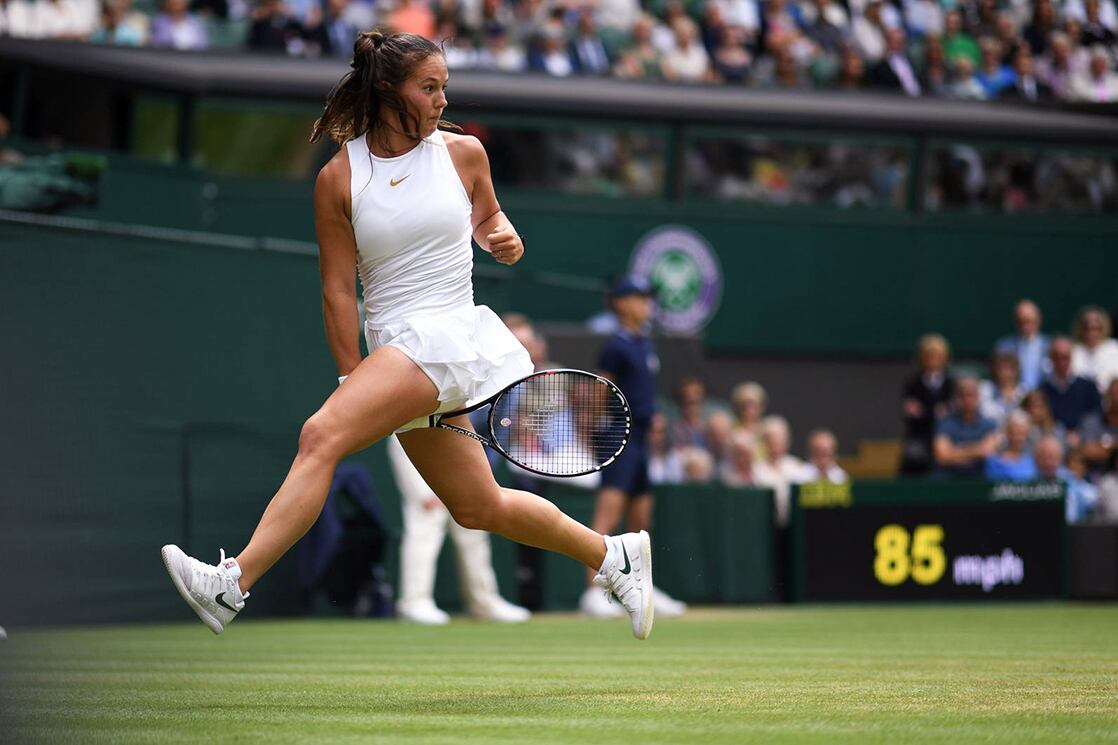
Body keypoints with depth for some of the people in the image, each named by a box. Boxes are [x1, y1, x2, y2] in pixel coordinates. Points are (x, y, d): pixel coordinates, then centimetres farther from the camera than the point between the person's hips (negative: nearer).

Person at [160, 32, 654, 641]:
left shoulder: (462, 153, 4)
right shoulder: (338, 179, 3)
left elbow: (486, 216, 25)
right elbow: (337, 293, 2)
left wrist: (504, 239, 2)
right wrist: (355, 381, -4)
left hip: (446, 335, -4)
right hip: (391, 349, 4)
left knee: (321, 435, -23)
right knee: (480, 508, 9)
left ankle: (232, 587, -28)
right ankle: (614, 556, 30)